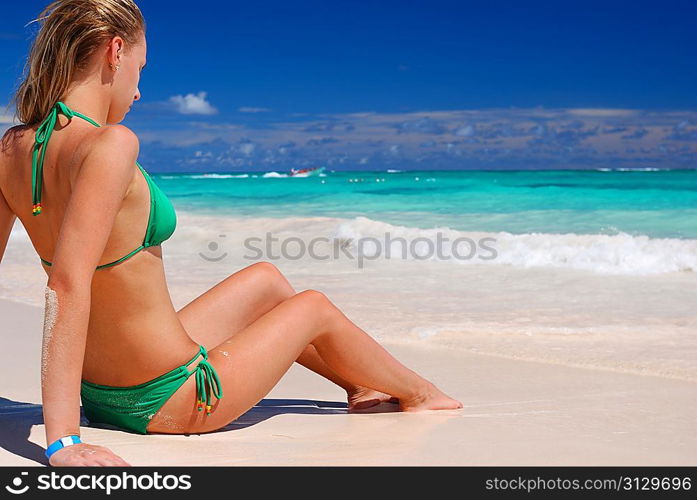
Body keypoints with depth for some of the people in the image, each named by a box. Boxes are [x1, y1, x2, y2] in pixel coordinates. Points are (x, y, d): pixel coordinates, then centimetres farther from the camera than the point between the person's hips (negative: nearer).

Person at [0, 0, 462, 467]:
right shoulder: (110, 145, -28)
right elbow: (67, 285, -35)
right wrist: (63, 441, -35)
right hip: (169, 402, -8)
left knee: (266, 279, 26)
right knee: (315, 307, 16)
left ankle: (359, 384, 47)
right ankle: (416, 391, 44)